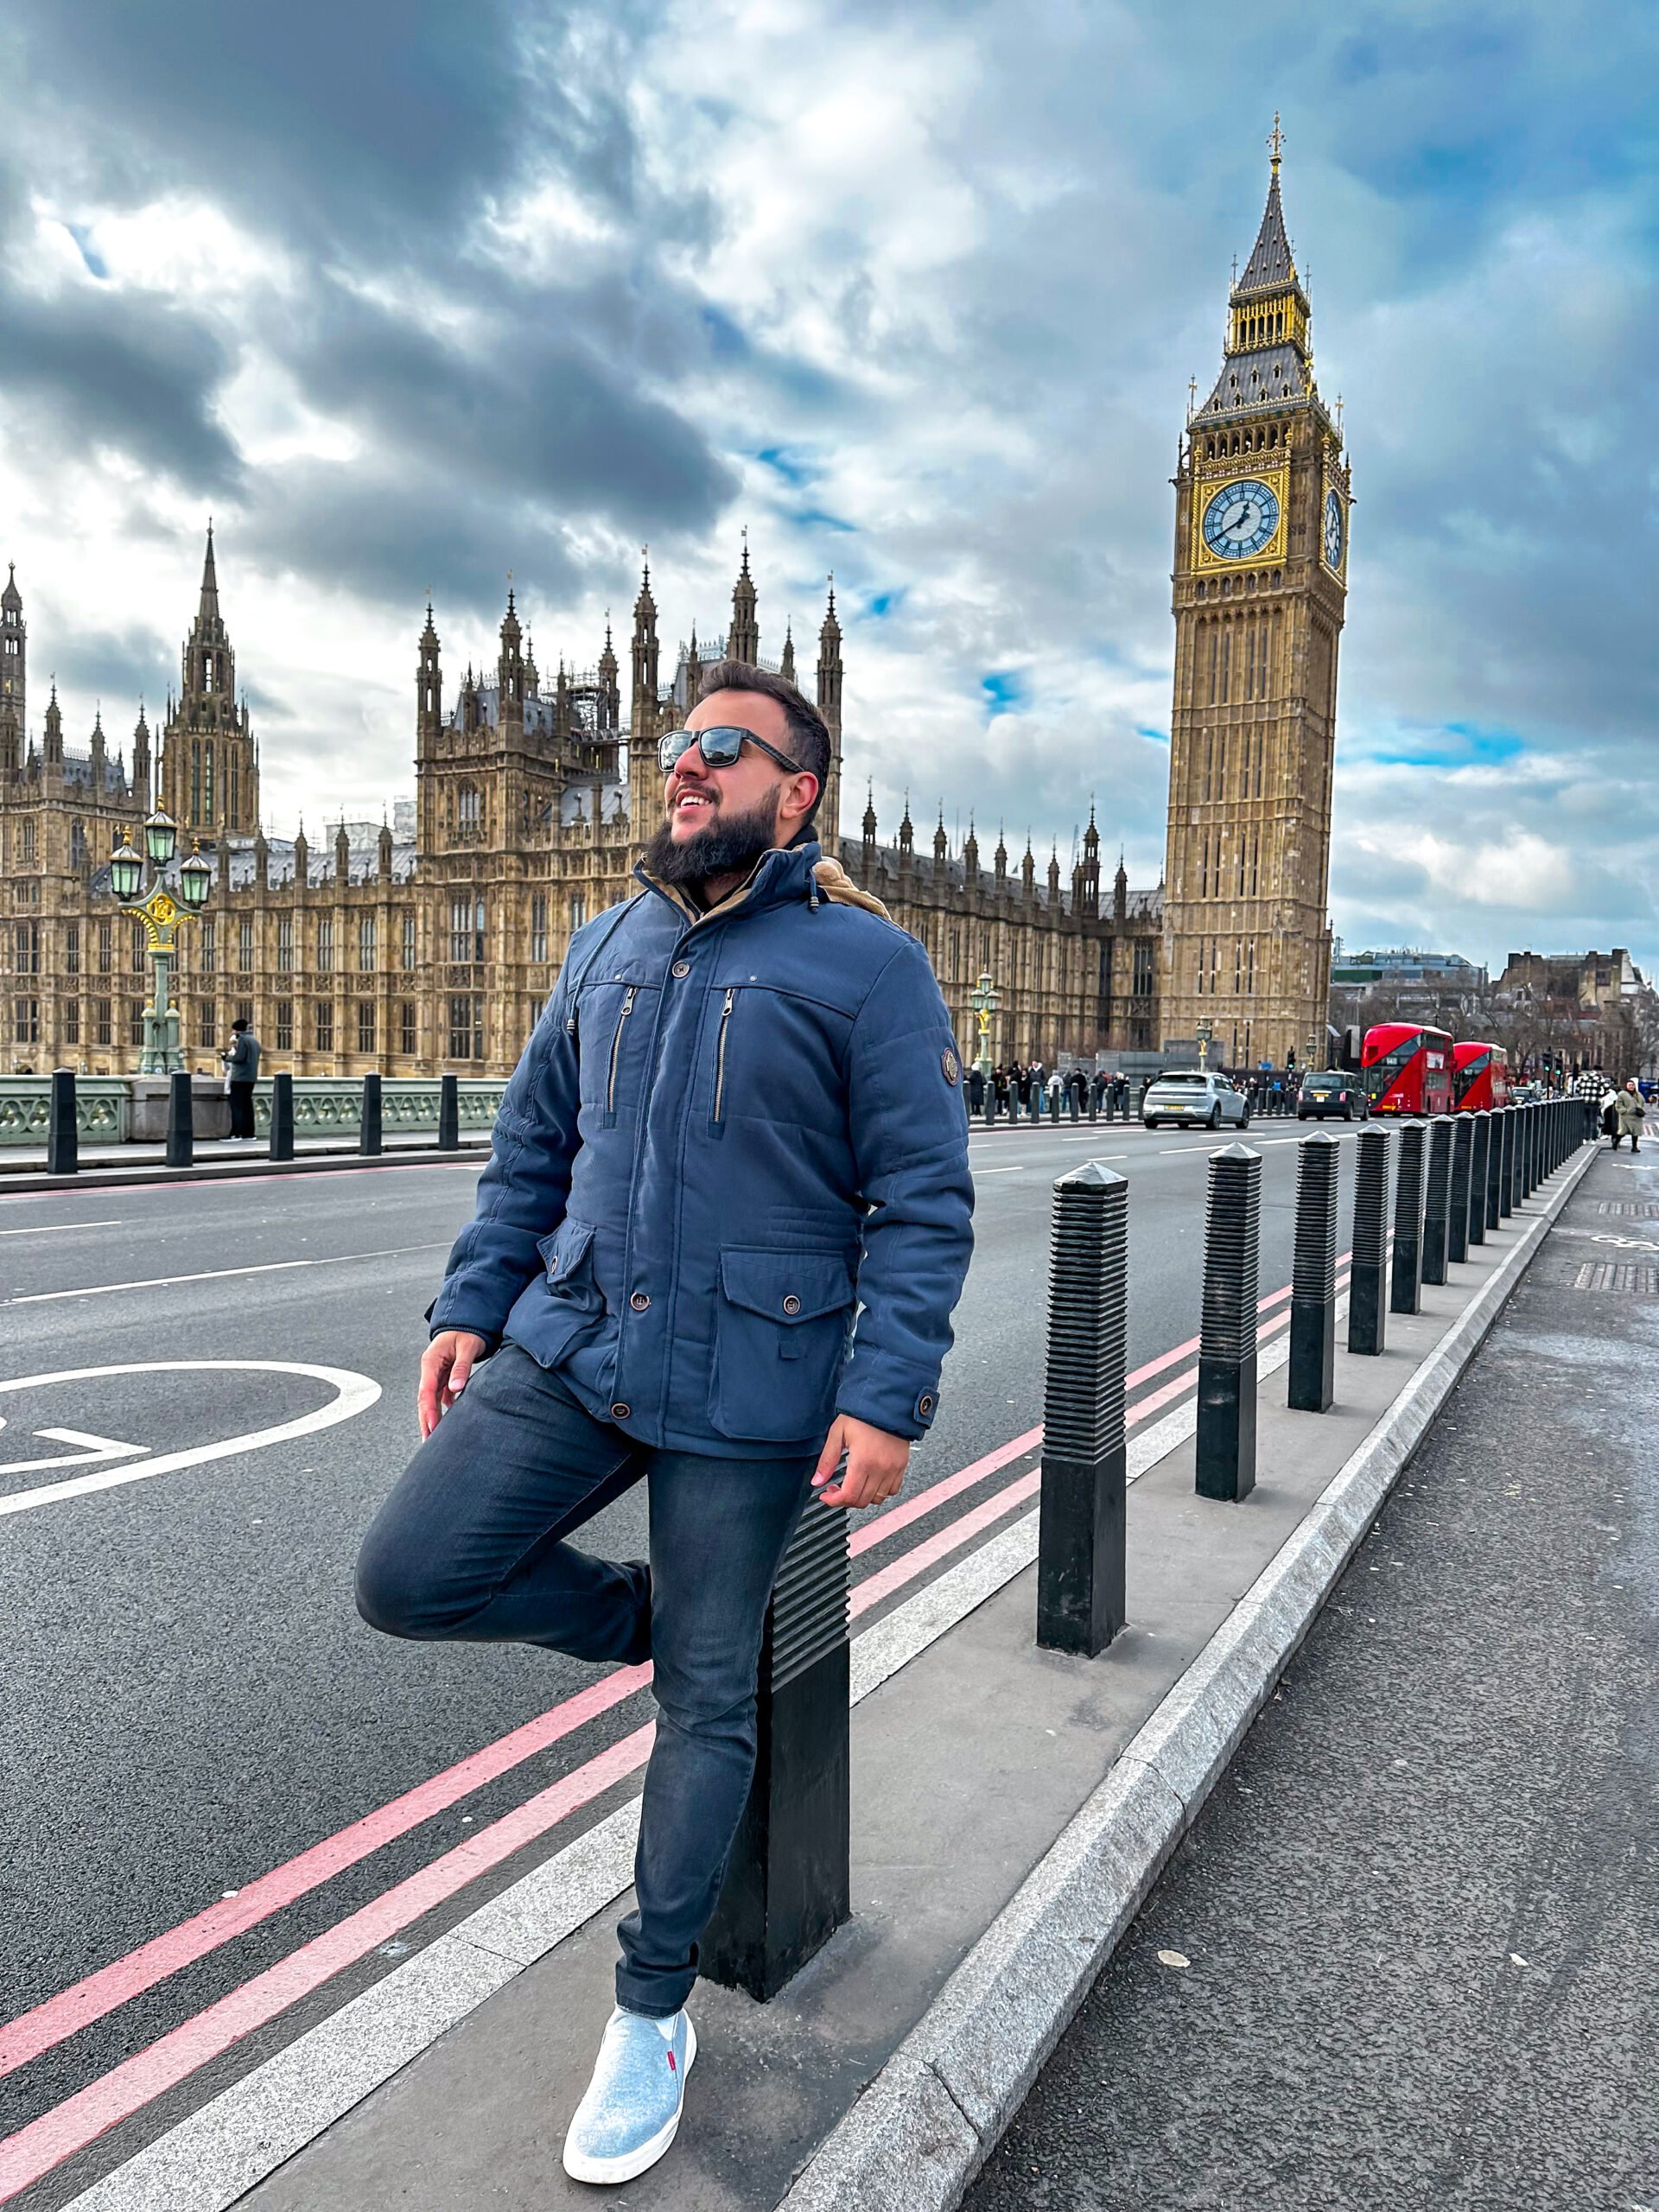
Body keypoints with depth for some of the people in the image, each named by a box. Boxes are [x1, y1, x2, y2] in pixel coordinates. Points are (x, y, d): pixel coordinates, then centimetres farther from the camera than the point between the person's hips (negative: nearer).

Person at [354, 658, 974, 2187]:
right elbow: (534, 1145, 15)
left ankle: (651, 2019, 31)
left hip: (749, 1389, -5)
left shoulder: (866, 964, -7)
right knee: (406, 1581, -3)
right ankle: (641, 1618, 23)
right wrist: (472, 1305, 6)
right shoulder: (614, 946, 10)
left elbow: (925, 1202, -10)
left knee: (708, 1707, 7)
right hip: (571, 1349, 5)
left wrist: (886, 1398, -18)